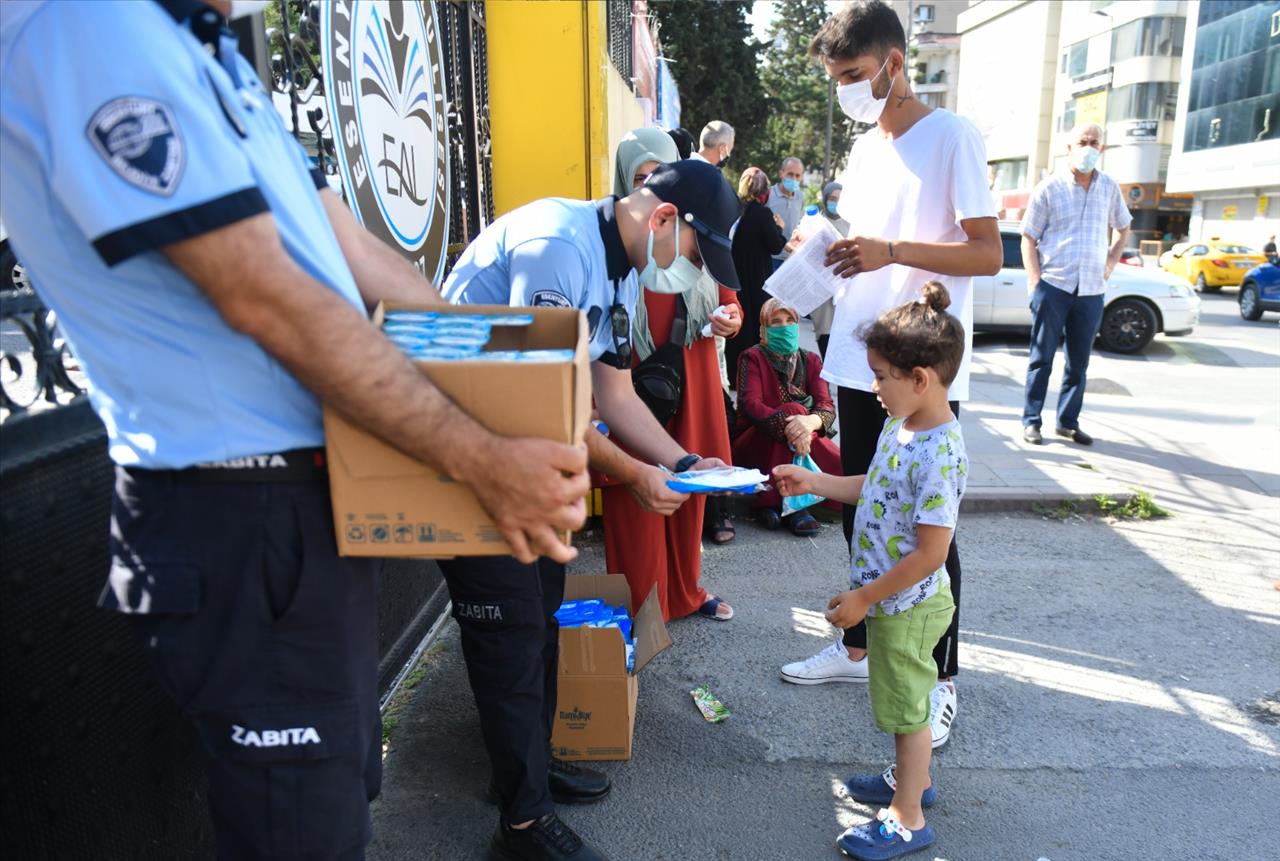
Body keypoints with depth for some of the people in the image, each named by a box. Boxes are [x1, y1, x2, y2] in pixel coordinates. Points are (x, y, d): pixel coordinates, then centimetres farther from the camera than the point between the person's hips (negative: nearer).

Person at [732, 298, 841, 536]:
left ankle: (770, 504, -15)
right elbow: (750, 403, -19)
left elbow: (826, 405, -8)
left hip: (804, 441, 4)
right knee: (793, 409, -31)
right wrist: (787, 426, -38)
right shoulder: (753, 358, -3)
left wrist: (811, 421, -34)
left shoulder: (811, 361, 7)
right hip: (754, 443, -3)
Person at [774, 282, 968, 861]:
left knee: (906, 705, 10)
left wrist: (863, 598, -20)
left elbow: (930, 554, -27)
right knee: (904, 701, 25)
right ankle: (913, 778, 47)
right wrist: (813, 482, 5)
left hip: (909, 605, -8)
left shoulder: (939, 455, -30)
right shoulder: (901, 425, -1)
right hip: (891, 598, 8)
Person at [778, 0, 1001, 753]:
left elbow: (989, 254, -12)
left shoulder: (952, 137, -7)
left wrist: (891, 251, -23)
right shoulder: (864, 151, 15)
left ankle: (943, 677, 17)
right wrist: (833, 255, 1)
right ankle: (858, 647, 29)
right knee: (862, 514, 14)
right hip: (860, 363, 7)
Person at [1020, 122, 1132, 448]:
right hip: (1053, 286, -4)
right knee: (1042, 358, 2)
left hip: (1091, 290, 4)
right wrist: (1035, 282, -10)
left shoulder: (1110, 187, 9)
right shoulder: (1049, 188, -2)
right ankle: (1031, 421, 10)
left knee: (1079, 361, 9)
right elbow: (1029, 239, -2)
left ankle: (1068, 421, 18)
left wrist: (1111, 262, 10)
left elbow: (1123, 228, 25)